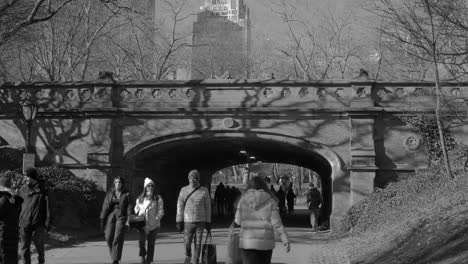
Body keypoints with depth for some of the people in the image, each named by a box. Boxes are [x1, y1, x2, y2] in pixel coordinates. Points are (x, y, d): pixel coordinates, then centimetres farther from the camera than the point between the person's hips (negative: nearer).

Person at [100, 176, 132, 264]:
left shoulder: (126, 194, 5)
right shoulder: (110, 193, 10)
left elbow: (129, 207, 0)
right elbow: (105, 206, 9)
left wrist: (129, 220, -13)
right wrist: (102, 220, 4)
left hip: (121, 217, -2)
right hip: (111, 216, 2)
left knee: (118, 238, -12)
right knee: (109, 237, -2)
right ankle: (113, 256, 22)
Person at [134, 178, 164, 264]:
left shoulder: (158, 198, 3)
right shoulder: (140, 198, 11)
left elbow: (160, 211, 1)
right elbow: (137, 208, 18)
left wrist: (156, 218, -12)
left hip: (153, 224, -1)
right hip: (142, 224, 1)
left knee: (151, 243, 3)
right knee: (141, 240, -16)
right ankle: (142, 257, 3)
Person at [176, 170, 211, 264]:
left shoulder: (204, 191, -2)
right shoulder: (184, 190, -2)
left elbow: (207, 207, 2)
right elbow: (180, 206, 0)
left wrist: (208, 223, 1)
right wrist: (179, 222, -5)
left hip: (200, 221, 0)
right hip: (188, 221, 0)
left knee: (198, 243, 1)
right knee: (187, 243, 1)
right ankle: (188, 255, 33)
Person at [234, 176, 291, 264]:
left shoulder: (243, 199, 0)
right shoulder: (270, 201, -2)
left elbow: (238, 221, 5)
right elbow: (277, 223, -7)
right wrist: (286, 240, -5)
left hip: (247, 242, -1)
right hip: (265, 243, 1)